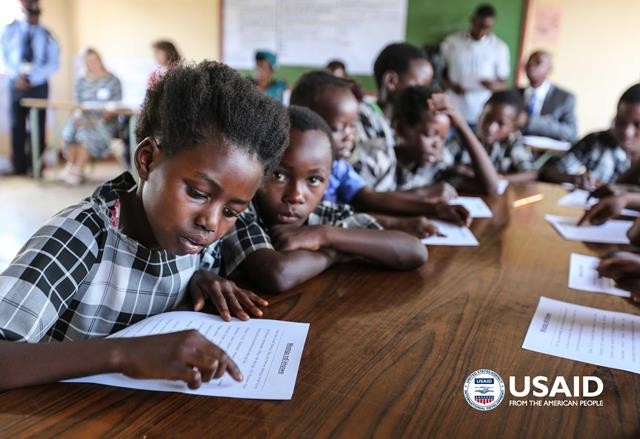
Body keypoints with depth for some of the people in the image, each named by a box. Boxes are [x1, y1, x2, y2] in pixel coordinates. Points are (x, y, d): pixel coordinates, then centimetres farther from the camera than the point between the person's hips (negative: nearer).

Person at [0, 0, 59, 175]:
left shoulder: (46, 35, 3)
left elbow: (53, 62, -3)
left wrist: (32, 78, -14)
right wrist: (16, 76, -11)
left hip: (39, 85, -1)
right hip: (16, 84, 1)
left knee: (39, 126, 0)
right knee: (17, 125, 2)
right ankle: (19, 167, 9)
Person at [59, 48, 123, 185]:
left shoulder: (112, 81, 5)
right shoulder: (80, 82, 18)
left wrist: (100, 120, -19)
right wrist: (78, 115, -14)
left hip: (105, 121, -4)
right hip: (84, 118, 4)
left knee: (87, 132, -34)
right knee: (69, 130, -28)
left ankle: (77, 170, -29)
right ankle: (71, 166, -25)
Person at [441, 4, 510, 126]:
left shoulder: (499, 47, 1)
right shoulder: (451, 42, 3)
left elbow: (503, 83, 4)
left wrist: (493, 85, -20)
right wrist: (451, 85, -9)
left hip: (481, 115, -1)